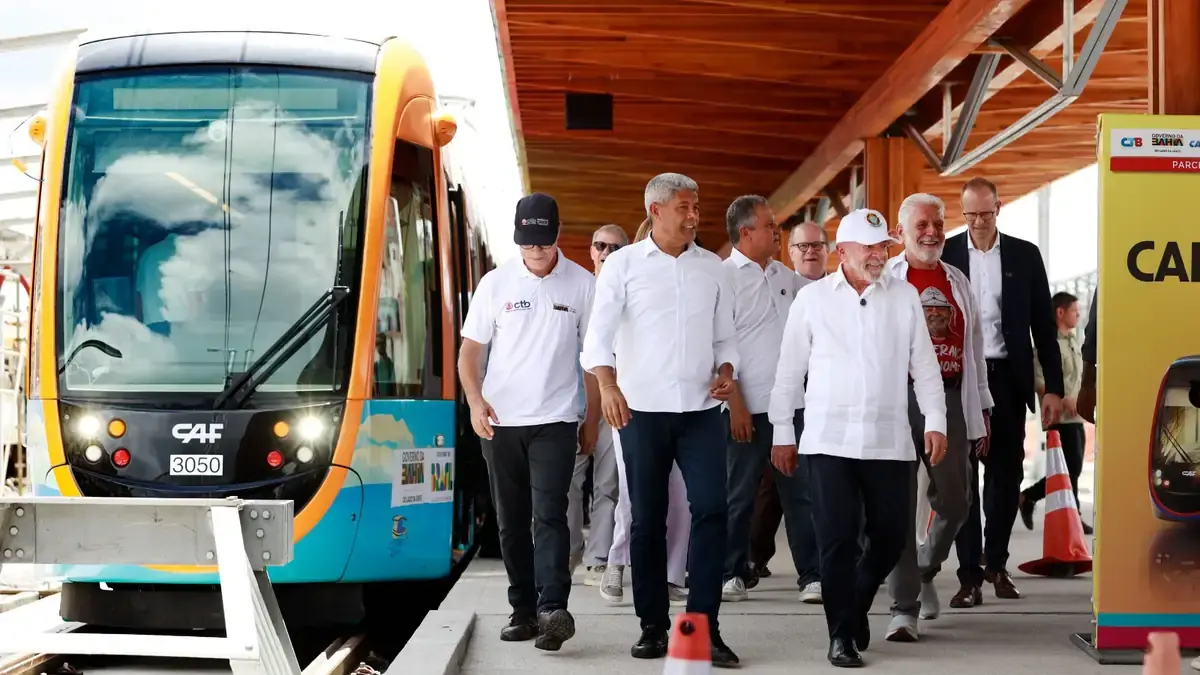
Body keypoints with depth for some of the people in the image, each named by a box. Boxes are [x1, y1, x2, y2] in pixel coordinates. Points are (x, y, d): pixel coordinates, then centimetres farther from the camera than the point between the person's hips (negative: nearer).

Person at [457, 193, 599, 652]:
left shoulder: (582, 285, -1)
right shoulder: (495, 283, 3)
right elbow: (470, 350, 5)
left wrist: (592, 415, 3)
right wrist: (475, 401, -11)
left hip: (555, 421, -3)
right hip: (501, 422, 3)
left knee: (549, 514, -14)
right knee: (511, 522, 8)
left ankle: (553, 609, -21)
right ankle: (523, 610, 16)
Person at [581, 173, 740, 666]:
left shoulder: (713, 267, 11)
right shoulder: (623, 264, 2)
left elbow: (725, 335, 16)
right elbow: (599, 335, -4)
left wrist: (726, 373, -3)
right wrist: (608, 386, -20)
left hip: (701, 409, 2)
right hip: (643, 409, -2)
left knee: (711, 509, -9)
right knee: (647, 520, 5)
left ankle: (704, 625, -4)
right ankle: (653, 626, 15)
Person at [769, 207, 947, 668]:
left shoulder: (905, 296, 7)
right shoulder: (812, 298, 3)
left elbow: (924, 365, 9)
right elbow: (790, 370, 6)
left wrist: (935, 421, 0)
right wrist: (782, 432, 6)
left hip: (889, 440, 2)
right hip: (829, 440, -2)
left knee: (891, 535, 6)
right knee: (838, 539, -4)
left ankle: (856, 604, 32)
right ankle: (842, 635, 5)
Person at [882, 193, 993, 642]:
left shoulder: (958, 283, 16)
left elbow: (974, 348, 20)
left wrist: (982, 410, 17)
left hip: (950, 399, 4)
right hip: (898, 399, -4)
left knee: (954, 500, 6)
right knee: (900, 502, -5)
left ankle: (925, 571, 35)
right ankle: (904, 609, -1)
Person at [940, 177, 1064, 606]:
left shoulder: (1024, 255, 4)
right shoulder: (945, 255, 1)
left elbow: (1043, 325, 6)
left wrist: (1053, 387, 1)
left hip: (1007, 378, 2)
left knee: (1006, 474, 8)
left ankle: (997, 563, 25)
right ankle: (970, 574, 1)